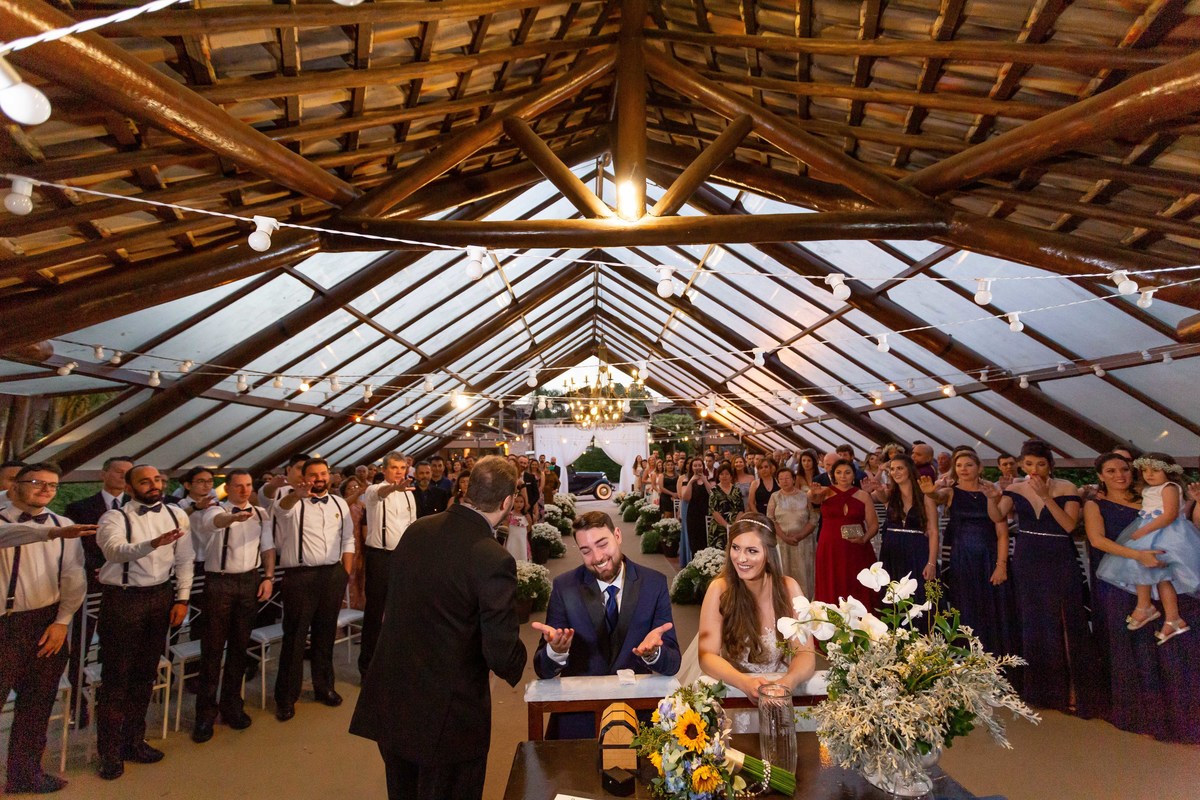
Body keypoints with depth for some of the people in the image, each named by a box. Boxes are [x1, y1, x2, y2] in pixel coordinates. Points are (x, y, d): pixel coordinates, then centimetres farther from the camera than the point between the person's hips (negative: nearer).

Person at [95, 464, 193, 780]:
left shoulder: (176, 515, 2)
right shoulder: (114, 518, -9)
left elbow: (184, 560, 5)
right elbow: (115, 551, -30)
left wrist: (182, 599, 1)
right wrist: (152, 544, -47)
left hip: (160, 597, 4)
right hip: (121, 599, -4)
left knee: (145, 672, 15)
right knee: (116, 676, 5)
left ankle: (134, 741, 31)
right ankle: (109, 751, 20)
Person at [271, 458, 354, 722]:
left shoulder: (339, 504, 8)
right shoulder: (294, 501, -3)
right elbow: (281, 508, -28)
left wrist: (345, 574, 5)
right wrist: (294, 496, -51)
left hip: (333, 575, 4)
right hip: (300, 576, -3)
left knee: (326, 634, 16)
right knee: (295, 637, 5)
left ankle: (324, 686, 32)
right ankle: (286, 697, 21)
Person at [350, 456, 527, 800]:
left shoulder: (415, 530, -7)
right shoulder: (493, 559, -27)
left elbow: (391, 607, 5)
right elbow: (503, 656, -23)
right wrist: (517, 662, -1)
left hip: (389, 703, 6)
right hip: (446, 716, -6)